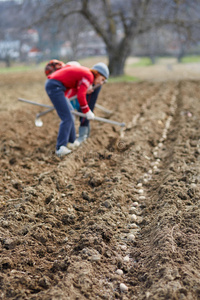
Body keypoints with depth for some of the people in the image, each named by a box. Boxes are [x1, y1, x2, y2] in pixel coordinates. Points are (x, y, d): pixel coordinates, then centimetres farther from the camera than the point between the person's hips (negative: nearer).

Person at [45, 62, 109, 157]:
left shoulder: (84, 72, 16)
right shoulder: (89, 76, -11)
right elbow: (80, 96, -19)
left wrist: (84, 90, 10)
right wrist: (87, 111, -7)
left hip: (51, 83, 11)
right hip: (55, 86, -11)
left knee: (70, 112, 20)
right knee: (67, 118, -12)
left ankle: (70, 142, 29)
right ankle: (60, 148, -16)